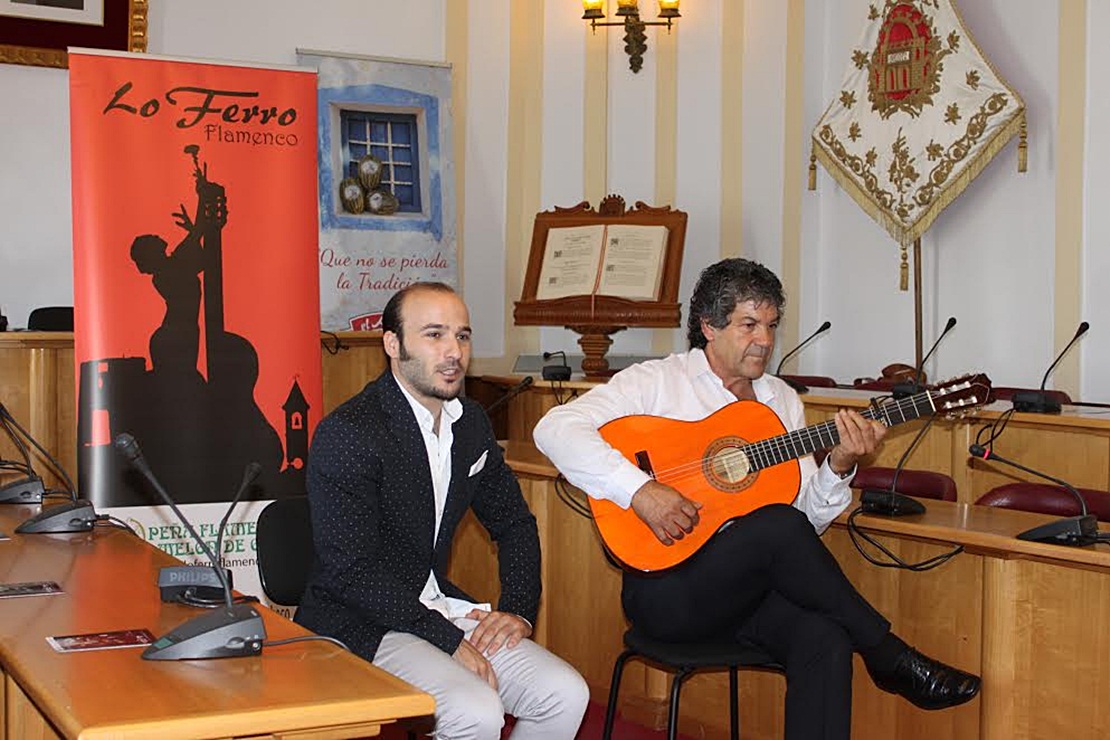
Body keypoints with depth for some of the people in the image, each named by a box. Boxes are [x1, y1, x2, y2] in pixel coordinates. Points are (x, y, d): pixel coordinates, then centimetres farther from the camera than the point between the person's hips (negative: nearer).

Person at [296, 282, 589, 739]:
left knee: (566, 695, -9)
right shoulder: (346, 435, -17)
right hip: (362, 625, -7)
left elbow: (513, 521, 19)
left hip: (439, 606, 8)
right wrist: (447, 639, -21)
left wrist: (518, 609, 2)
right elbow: (352, 572, -21)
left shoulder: (471, 422, 8)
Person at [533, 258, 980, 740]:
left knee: (826, 639, -29)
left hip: (754, 586, 5)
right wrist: (640, 490, -24)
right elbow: (555, 429, -15)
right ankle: (892, 660, -16)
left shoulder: (783, 401, 17)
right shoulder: (656, 382, -1)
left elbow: (810, 518, 14)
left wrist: (839, 467, -6)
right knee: (779, 526, -32)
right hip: (665, 587, -5)